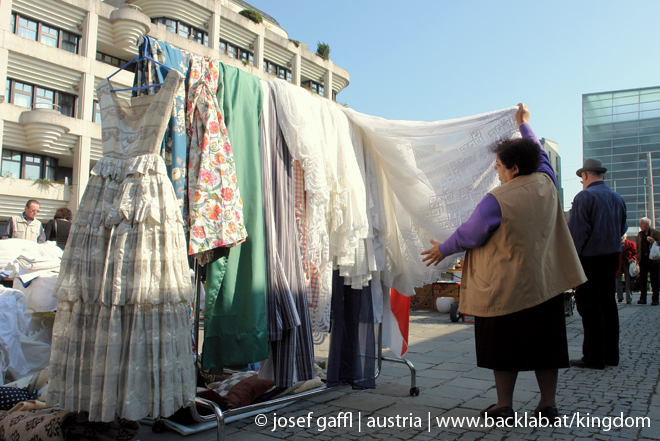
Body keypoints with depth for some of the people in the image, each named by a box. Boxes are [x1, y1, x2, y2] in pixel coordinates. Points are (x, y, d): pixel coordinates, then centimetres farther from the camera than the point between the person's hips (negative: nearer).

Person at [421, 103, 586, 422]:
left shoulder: (496, 200, -18)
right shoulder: (546, 184, 0)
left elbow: (469, 235, -11)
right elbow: (540, 155, 22)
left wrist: (442, 249, 6)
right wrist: (524, 126, 34)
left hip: (507, 288, -6)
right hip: (545, 283, 6)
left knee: (505, 346, 5)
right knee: (545, 343, 12)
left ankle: (504, 406, 13)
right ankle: (549, 404, 20)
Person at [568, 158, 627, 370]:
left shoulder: (584, 197, -11)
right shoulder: (617, 198, 11)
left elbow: (578, 232, -16)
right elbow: (622, 228, 19)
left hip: (590, 259, -7)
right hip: (612, 257, 7)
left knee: (589, 307, -2)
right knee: (608, 304, 13)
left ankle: (594, 357, 2)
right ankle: (611, 354, 20)